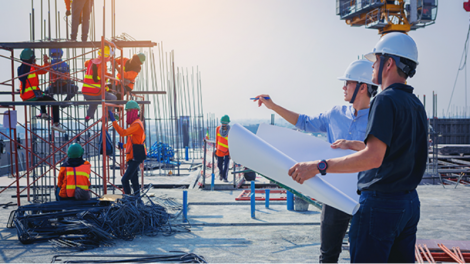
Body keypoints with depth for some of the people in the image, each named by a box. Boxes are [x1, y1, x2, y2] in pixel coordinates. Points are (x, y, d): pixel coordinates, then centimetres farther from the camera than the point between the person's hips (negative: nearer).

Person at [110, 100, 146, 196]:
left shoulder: (137, 124, -15)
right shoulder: (134, 124, 19)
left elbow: (123, 132, -29)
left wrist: (113, 120, -28)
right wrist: (124, 145, 18)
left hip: (135, 158, -11)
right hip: (133, 158, 11)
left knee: (125, 179, -13)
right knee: (134, 180, 14)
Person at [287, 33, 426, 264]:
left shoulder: (386, 100, -16)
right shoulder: (416, 105, 13)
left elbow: (373, 157, -26)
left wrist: (319, 166, -26)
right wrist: (353, 146, 30)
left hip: (381, 203, -9)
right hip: (410, 203, 9)